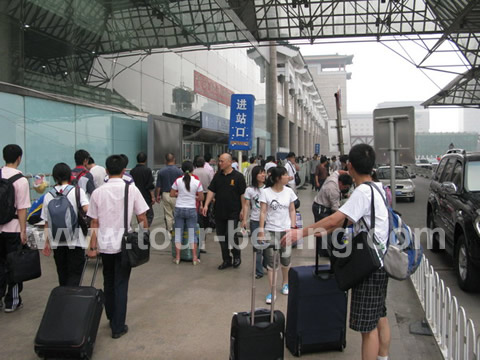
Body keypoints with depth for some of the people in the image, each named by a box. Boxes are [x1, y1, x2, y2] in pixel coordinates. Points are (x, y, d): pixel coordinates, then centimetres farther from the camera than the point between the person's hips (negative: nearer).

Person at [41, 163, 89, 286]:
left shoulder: (48, 196, 3)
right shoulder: (78, 191, -6)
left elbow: (47, 223, 5)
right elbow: (86, 209, -21)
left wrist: (47, 242, 13)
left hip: (57, 242, 4)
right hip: (75, 240, -3)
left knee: (63, 275, 16)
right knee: (75, 274, 0)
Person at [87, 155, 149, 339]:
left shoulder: (98, 192, -3)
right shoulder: (131, 189, -8)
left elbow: (94, 223, -2)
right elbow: (142, 218, -6)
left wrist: (92, 247, 3)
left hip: (104, 243, 2)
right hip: (124, 243, -2)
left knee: (108, 282, 20)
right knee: (121, 284, 5)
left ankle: (111, 318, 33)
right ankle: (118, 326, 9)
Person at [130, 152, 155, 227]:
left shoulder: (132, 171, 5)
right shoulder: (147, 170, -11)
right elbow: (150, 186, -14)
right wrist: (153, 197, -8)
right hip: (146, 197, -5)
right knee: (149, 215, 3)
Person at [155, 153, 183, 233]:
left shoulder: (161, 172, -2)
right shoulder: (178, 171, -8)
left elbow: (158, 186, 1)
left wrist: (157, 196, 14)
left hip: (165, 194, 2)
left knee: (168, 215, 10)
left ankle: (169, 232, 14)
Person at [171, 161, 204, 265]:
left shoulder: (178, 181, -6)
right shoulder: (197, 182, -8)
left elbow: (172, 194, 1)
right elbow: (201, 198, -4)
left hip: (179, 209, 1)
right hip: (191, 209, 0)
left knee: (178, 233, 10)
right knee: (192, 234, 8)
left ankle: (177, 257, 13)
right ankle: (194, 258, 10)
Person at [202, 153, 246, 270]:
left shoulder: (238, 176, -6)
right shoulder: (217, 176, 8)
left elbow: (243, 194, -6)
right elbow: (211, 191, 6)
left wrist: (242, 210, -10)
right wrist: (206, 205, -5)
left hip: (233, 212, -5)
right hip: (219, 212, 5)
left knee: (231, 235, -11)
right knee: (221, 236, 9)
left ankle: (237, 256, 14)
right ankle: (226, 260, 23)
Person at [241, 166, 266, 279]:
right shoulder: (249, 190, 1)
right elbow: (246, 205, 1)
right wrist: (244, 220, -5)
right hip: (255, 221, 0)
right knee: (257, 247, 4)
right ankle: (259, 271, 12)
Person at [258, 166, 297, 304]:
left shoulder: (289, 191, 1)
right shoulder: (266, 192, -7)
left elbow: (292, 211, 7)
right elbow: (263, 212, -7)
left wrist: (293, 228, 0)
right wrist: (261, 232, -10)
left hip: (286, 230, 3)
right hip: (271, 231, -2)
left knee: (286, 259, 10)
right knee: (271, 261, 0)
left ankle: (285, 284, 36)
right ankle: (272, 291, 10)